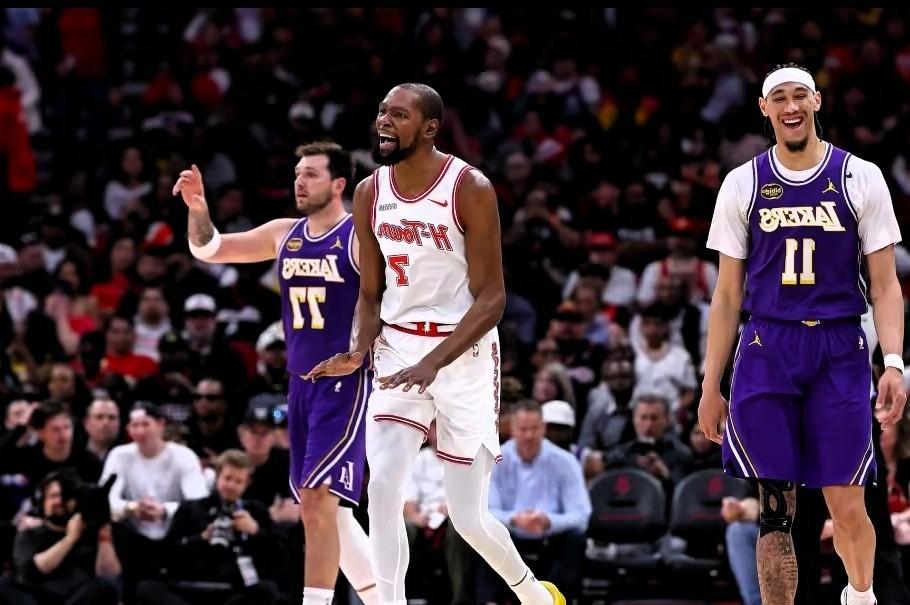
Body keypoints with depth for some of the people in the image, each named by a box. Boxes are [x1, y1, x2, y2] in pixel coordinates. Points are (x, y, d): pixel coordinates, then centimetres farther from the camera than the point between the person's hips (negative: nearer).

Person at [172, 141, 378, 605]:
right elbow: (209, 250, 12)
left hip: (346, 383, -8)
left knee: (317, 496, -17)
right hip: (301, 383, 8)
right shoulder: (284, 235, 9)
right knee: (322, 504, 13)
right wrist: (198, 209, -6)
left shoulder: (361, 239, -10)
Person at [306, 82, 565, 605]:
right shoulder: (370, 194, 0)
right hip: (400, 348, 4)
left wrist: (434, 363, -26)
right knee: (383, 486, -18)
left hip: (465, 353, -4)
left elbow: (492, 298, -15)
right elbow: (371, 293, 11)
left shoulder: (470, 189, -15)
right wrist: (360, 351, -10)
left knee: (469, 517, 3)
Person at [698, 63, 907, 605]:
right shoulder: (743, 185, 8)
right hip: (767, 352, 1)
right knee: (775, 509, -3)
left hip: (839, 351, -1)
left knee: (848, 507, -2)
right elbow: (728, 295, 12)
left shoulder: (860, 179, 4)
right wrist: (711, 386, 8)